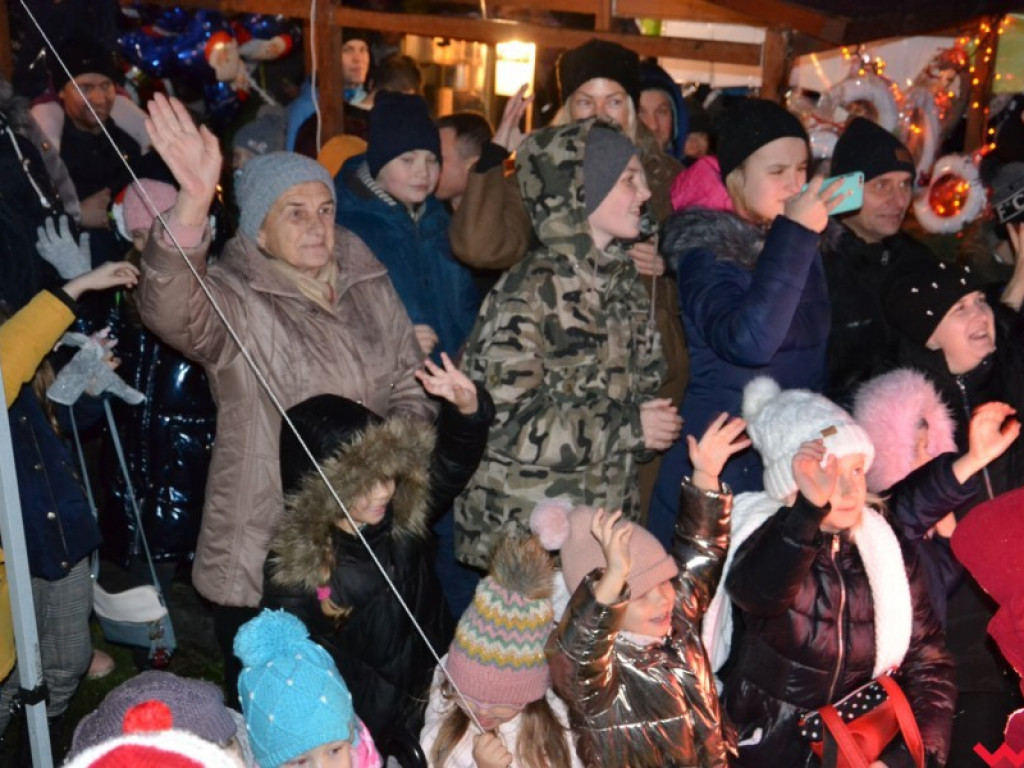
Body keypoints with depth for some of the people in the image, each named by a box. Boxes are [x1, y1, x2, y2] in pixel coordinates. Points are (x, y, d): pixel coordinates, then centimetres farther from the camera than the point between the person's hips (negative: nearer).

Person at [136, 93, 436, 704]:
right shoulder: (237, 300, -11)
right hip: (263, 558, -4)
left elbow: (410, 382, 11)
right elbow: (172, 310, -33)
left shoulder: (367, 282, 5)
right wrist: (193, 204, -48)